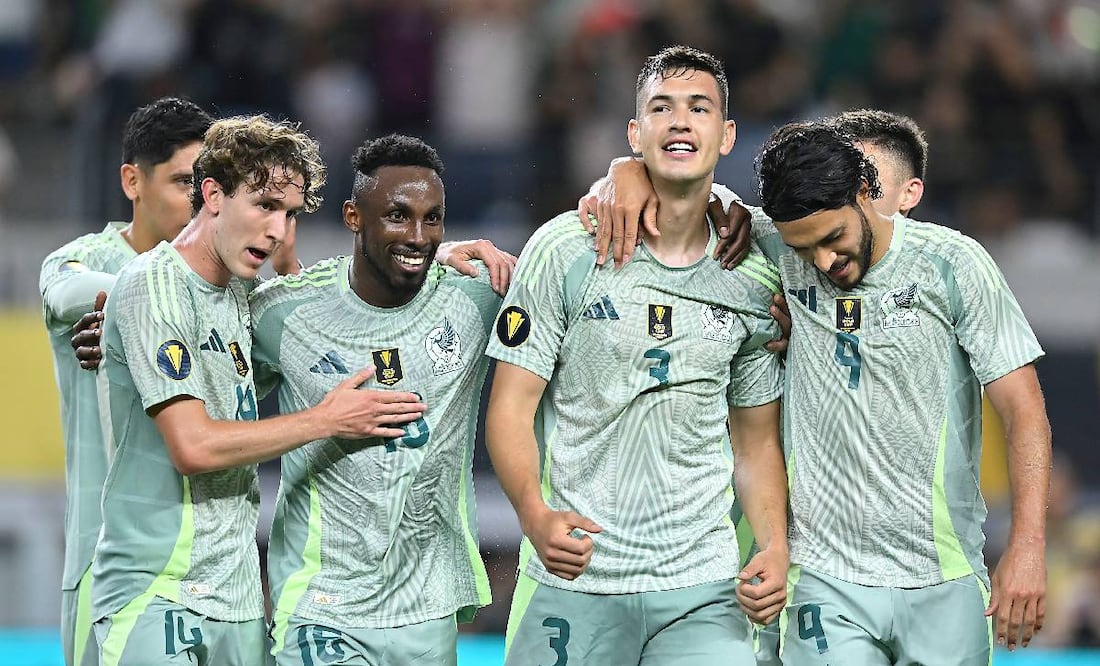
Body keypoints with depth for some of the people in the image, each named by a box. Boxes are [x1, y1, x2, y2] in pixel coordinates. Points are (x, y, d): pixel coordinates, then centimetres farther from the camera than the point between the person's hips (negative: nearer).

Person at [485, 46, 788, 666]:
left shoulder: (754, 284, 6)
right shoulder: (566, 249, -4)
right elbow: (511, 408, -5)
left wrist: (776, 550, -2)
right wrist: (536, 516, -22)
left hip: (703, 590, 2)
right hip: (572, 580, -2)